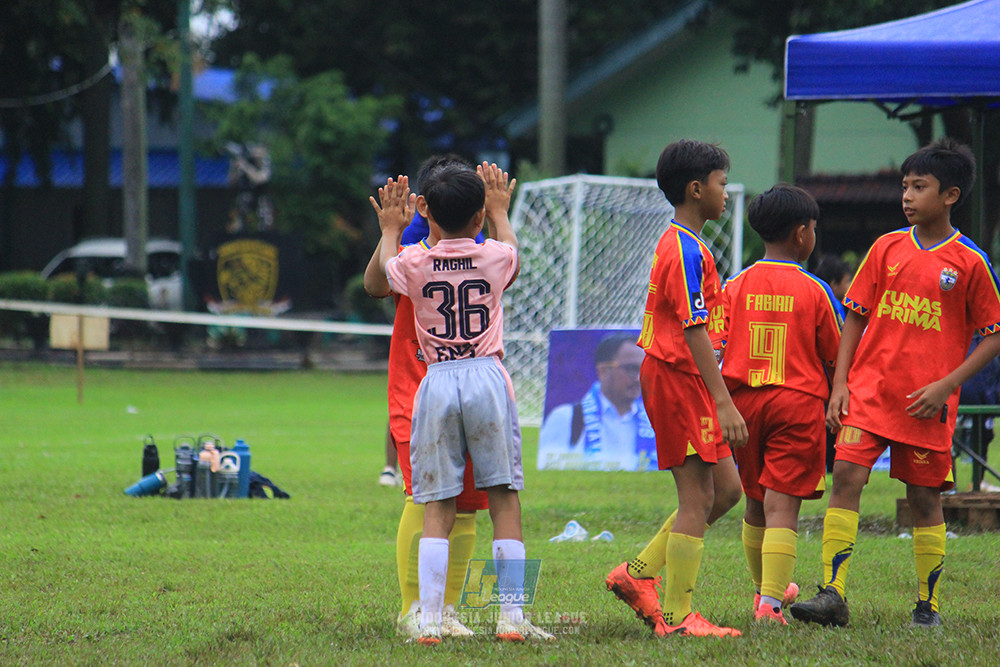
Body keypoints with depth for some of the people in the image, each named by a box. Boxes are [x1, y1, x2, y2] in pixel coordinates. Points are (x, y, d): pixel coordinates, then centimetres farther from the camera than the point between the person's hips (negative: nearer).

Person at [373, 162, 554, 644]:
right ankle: (511, 616, 2)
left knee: (437, 508, 2)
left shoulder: (415, 263, 0)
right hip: (487, 377, -1)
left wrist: (391, 229, 43)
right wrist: (500, 212, 45)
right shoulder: (495, 257, 1)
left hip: (436, 383, 1)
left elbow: (386, 268, 26)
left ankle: (429, 619, -4)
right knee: (504, 500, 5)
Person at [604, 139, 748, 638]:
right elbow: (694, 331, -22)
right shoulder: (687, 251, -16)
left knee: (725, 490, 12)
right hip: (679, 378, -10)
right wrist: (724, 402, -25)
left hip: (671, 377, 10)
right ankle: (676, 616, -2)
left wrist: (717, 399, 24)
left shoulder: (674, 243, 17)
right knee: (696, 500, -6)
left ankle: (638, 575, 16)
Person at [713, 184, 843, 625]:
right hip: (797, 400, -4)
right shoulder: (813, 291, -4)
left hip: (744, 401, 4)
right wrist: (836, 408, 18)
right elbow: (833, 358, 3)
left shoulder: (736, 287, 3)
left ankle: (766, 588, 34)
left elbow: (717, 350, 0)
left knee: (755, 503, 18)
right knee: (782, 506, -6)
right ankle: (771, 603, -15)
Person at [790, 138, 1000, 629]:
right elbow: (855, 318, 11)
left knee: (925, 497, 4)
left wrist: (947, 385, -9)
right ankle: (833, 594, -15)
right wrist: (840, 383, 2)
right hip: (870, 386, 2)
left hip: (926, 400, -2)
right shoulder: (887, 248, 6)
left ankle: (928, 605, 17)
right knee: (846, 475, -13)